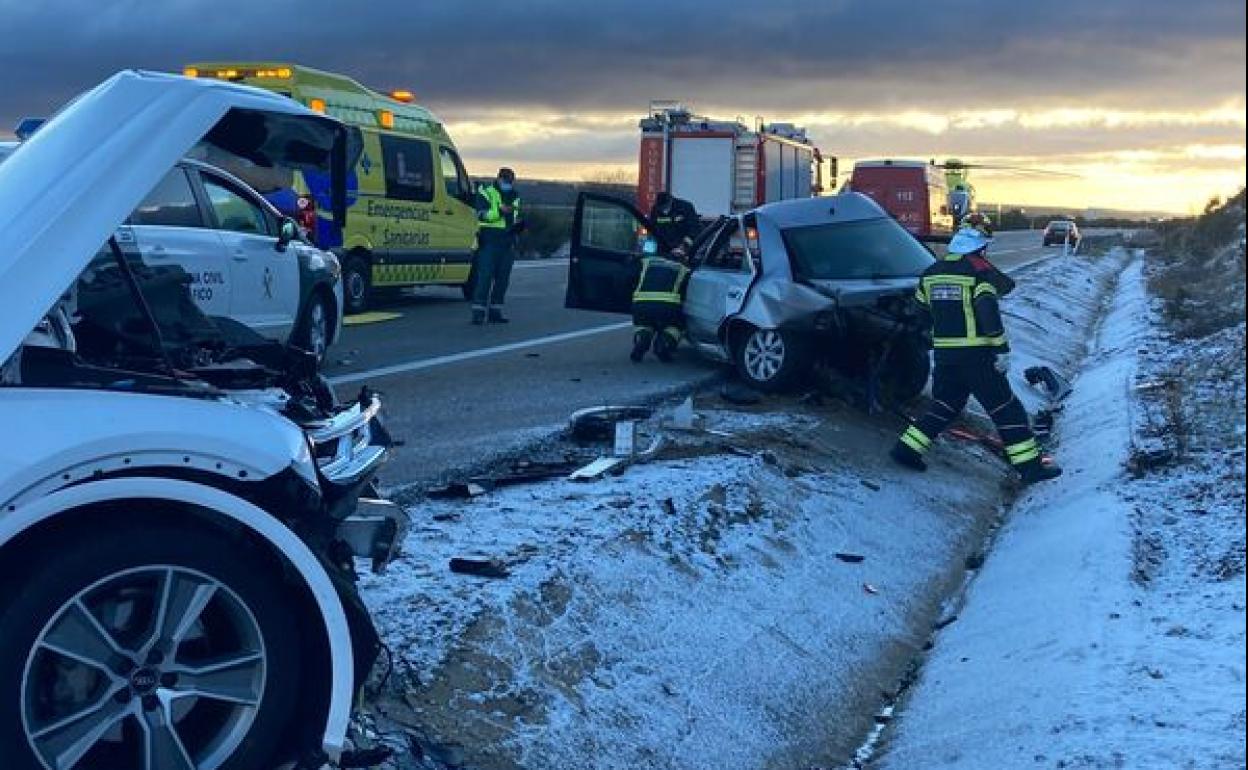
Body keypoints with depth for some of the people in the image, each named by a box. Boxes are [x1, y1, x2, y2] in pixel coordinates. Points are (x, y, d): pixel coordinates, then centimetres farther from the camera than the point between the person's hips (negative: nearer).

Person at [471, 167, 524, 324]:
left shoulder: (515, 197, 19)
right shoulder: (486, 193, -2)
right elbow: (481, 214, -17)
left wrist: (519, 224, 7)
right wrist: (499, 210, -30)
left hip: (508, 245, 6)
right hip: (489, 242, -6)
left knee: (502, 279, 6)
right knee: (485, 277, -10)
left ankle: (495, 311, 13)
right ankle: (478, 312, -11)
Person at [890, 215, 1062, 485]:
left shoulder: (931, 272, 9)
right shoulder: (980, 270, -10)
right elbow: (989, 312, -20)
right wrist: (1002, 349, -17)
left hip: (944, 354, 6)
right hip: (976, 355, -6)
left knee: (945, 404, 20)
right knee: (1006, 407, 2)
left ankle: (907, 448, 15)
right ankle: (1030, 465, 4)